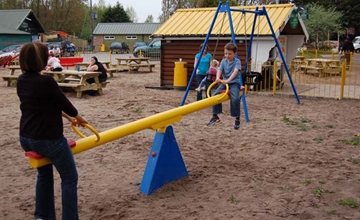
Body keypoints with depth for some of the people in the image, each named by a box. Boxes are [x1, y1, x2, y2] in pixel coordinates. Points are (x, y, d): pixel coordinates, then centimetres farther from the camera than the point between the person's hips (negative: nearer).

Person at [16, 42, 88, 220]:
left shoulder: (21, 81, 3)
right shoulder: (46, 81, -22)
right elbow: (63, 102, -9)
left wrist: (67, 117, 19)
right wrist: (77, 117, 11)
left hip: (26, 138, 8)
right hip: (49, 139, -8)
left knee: (44, 174, 27)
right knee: (69, 178, 8)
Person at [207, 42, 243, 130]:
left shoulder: (237, 61, -7)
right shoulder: (223, 61, 6)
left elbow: (235, 71, -24)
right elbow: (219, 70, -7)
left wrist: (228, 80, -39)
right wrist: (218, 78, -30)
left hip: (234, 83, -5)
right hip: (224, 82, 5)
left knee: (235, 98, -28)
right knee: (215, 95, -14)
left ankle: (237, 119, -12)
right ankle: (215, 116, 2)